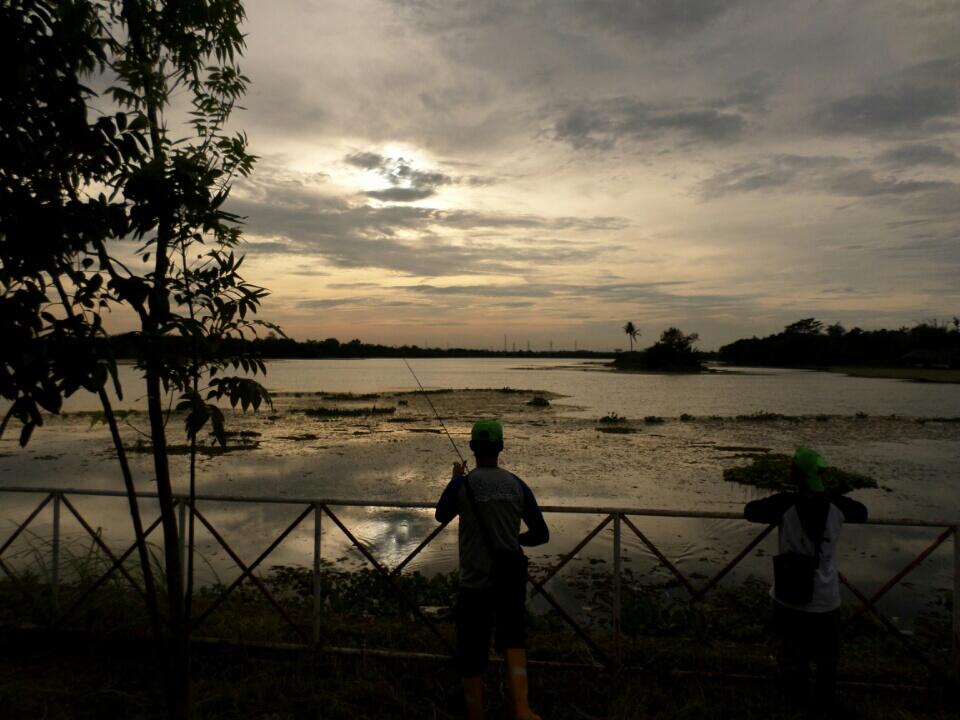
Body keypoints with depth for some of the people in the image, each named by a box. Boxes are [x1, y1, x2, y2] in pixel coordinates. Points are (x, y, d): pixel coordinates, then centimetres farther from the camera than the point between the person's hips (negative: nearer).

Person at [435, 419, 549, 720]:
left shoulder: (463, 484, -9)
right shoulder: (517, 485, -1)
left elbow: (441, 516, 11)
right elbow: (541, 534, 5)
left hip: (475, 580, -2)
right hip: (511, 577, 3)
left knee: (472, 654, 10)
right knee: (513, 639, 18)